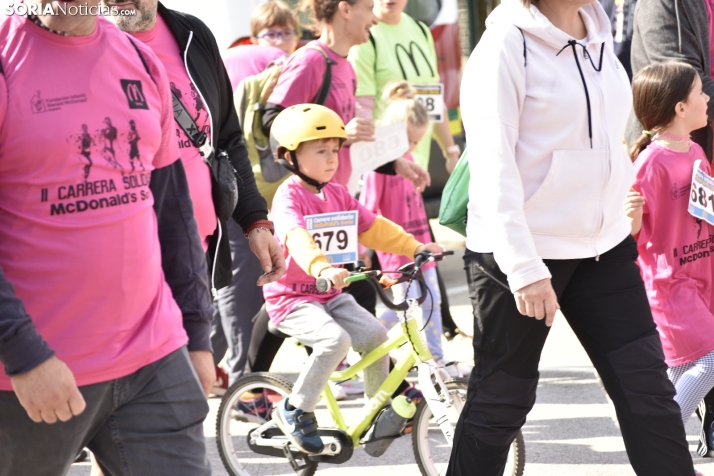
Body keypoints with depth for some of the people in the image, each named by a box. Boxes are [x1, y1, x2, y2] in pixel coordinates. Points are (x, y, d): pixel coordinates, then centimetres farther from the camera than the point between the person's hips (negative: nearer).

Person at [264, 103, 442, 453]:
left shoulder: (337, 195, 10)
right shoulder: (289, 195, -16)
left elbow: (372, 228, 14)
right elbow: (297, 239, -34)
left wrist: (415, 247, 3)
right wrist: (322, 269, -52)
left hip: (331, 294, 8)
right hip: (292, 297, -8)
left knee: (374, 334, -9)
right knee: (335, 339, -29)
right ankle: (295, 409, -16)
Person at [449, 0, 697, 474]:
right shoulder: (508, 45, -14)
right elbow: (492, 165, -19)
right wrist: (523, 268, -24)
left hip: (604, 248, 7)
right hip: (519, 254, -6)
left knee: (648, 388, 1)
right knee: (502, 399, 5)